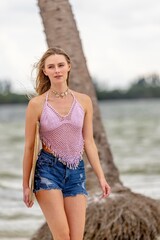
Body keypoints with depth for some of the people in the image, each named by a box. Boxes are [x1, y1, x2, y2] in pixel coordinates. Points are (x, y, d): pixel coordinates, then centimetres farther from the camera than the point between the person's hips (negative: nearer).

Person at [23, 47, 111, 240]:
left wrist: (101, 177, 2)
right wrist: (25, 185, 4)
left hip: (76, 172, 3)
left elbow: (88, 142, 7)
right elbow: (29, 146, 1)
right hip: (48, 170, -3)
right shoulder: (37, 104, -5)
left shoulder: (84, 101, 3)